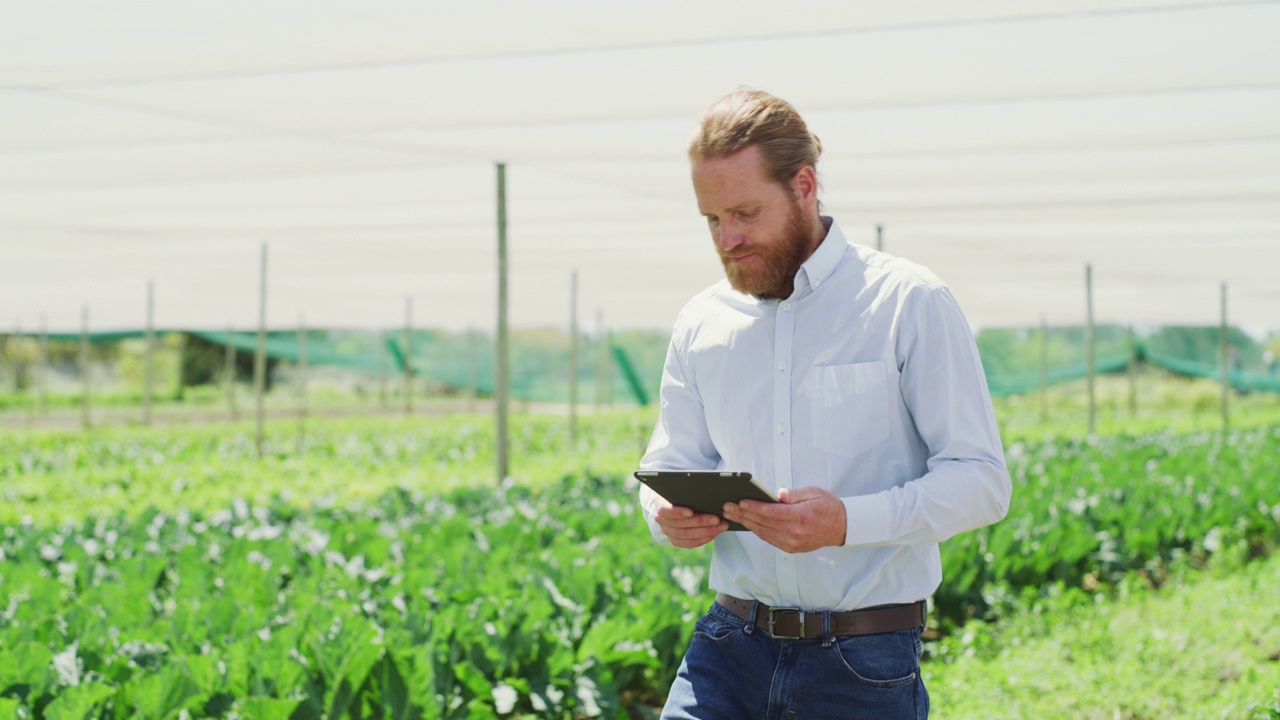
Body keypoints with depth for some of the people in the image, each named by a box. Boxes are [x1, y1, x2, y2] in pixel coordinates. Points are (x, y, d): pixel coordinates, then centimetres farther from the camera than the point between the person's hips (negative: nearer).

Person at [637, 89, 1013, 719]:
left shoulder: (910, 304, -4)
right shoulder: (701, 324, 9)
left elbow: (981, 479, -8)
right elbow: (667, 466, 17)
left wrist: (849, 521, -23)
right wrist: (669, 517, -8)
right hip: (731, 644, 3)